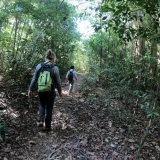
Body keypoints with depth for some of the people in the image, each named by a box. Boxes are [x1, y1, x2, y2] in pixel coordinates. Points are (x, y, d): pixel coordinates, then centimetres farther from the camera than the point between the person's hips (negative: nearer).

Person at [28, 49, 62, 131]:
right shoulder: (55, 68, -13)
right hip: (50, 91, -2)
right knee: (49, 108, 14)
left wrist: (30, 89, 9)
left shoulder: (39, 66, -5)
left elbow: (34, 79, -1)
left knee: (42, 105, 28)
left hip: (41, 90, 3)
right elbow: (58, 82, -7)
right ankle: (47, 125, 24)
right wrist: (60, 91, 7)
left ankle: (41, 120, 15)